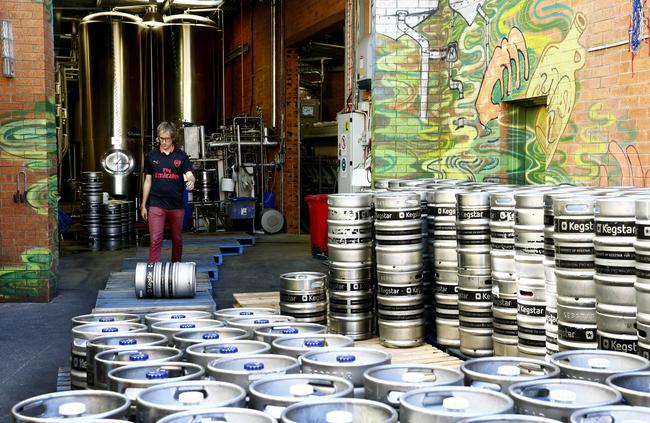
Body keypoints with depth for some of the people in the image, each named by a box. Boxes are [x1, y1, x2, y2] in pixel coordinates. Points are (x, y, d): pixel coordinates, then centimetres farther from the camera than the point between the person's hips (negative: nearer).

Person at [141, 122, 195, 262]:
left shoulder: (181, 155, 3)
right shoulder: (151, 156, 6)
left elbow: (189, 174, -7)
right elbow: (148, 181, 10)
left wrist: (191, 181, -32)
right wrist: (143, 205, 9)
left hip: (177, 205, 1)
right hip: (156, 205, 0)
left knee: (177, 240, 12)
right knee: (155, 240, -8)